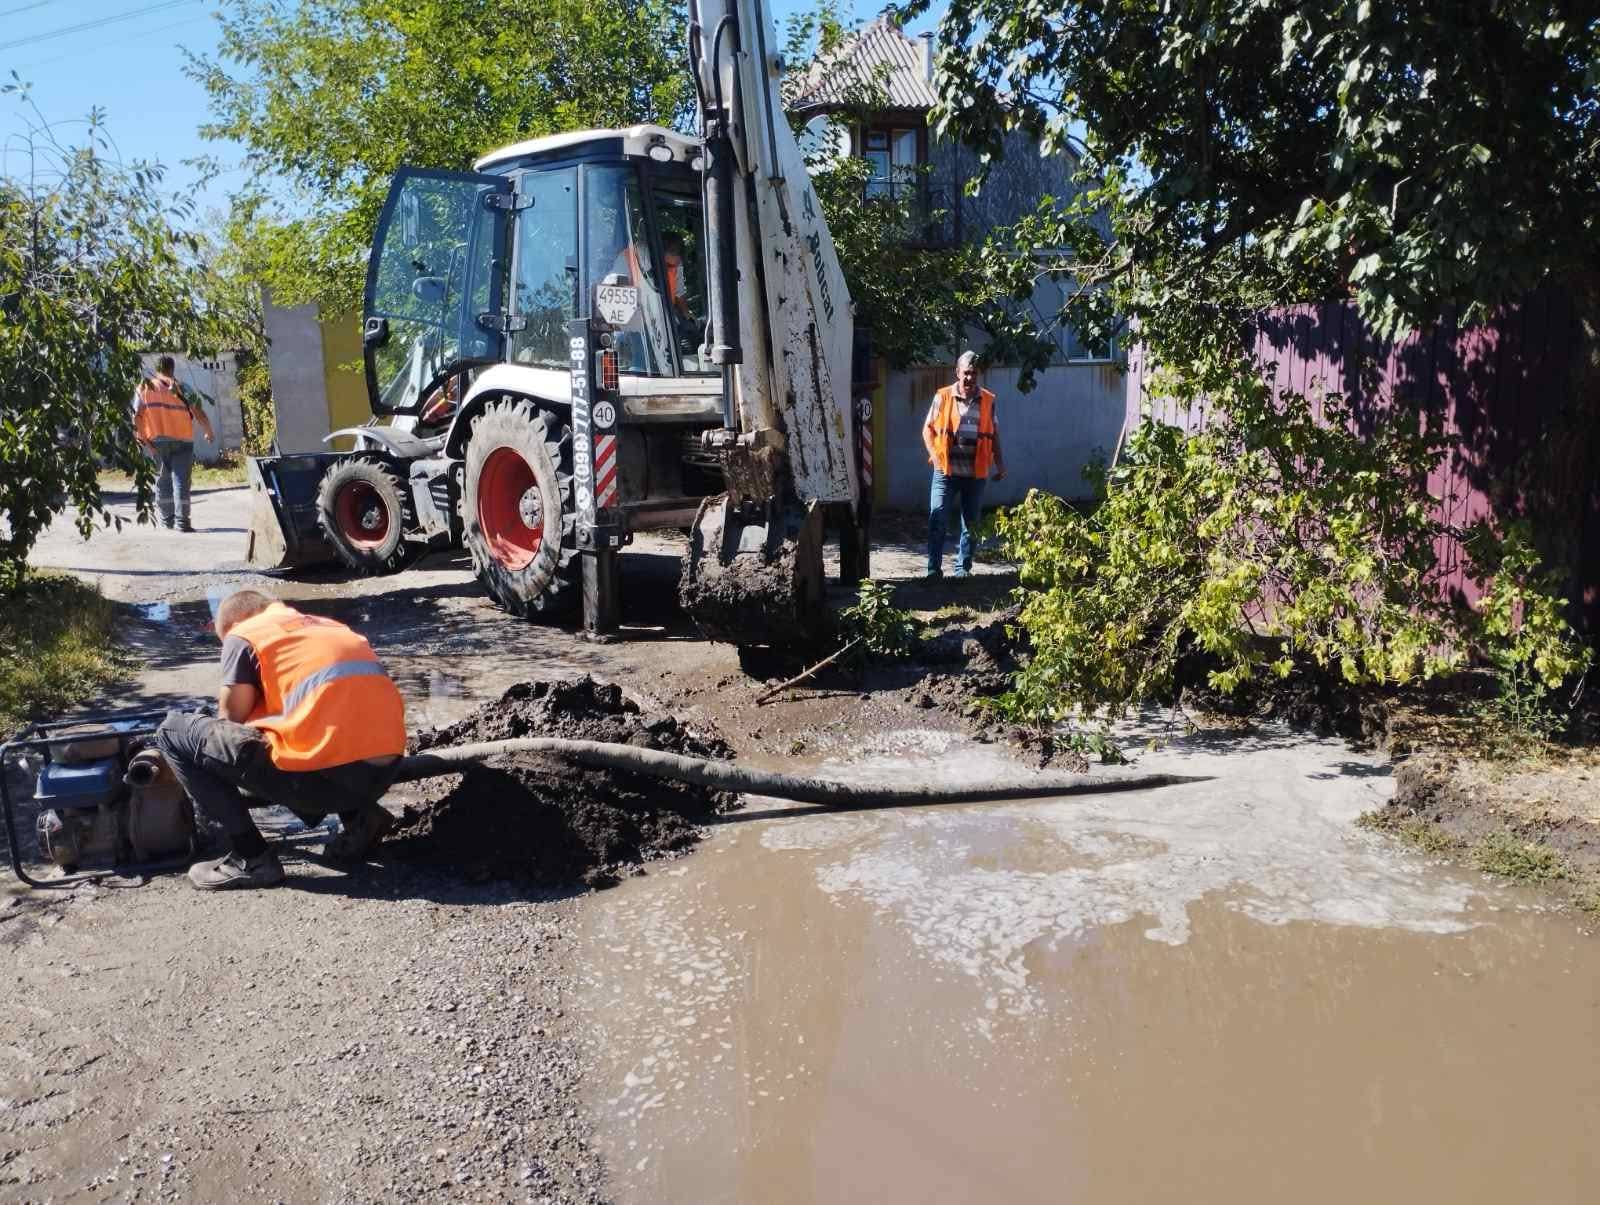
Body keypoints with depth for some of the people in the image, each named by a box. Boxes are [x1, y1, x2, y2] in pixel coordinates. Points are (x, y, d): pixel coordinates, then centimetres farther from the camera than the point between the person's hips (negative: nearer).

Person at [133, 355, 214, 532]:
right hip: (181, 442, -2)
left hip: (155, 442, 3)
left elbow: (136, 416, -3)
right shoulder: (180, 388, 1)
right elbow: (198, 413, -4)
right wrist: (209, 433, 9)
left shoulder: (144, 388, 7)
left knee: (162, 480, 15)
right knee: (180, 480, -4)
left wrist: (140, 439, -1)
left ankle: (166, 519, 20)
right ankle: (181, 520, -13)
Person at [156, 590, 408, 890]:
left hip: (322, 775, -7)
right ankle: (358, 816, 18)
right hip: (383, 772, 7)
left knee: (173, 733, 9)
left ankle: (251, 859, 6)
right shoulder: (329, 626, 27)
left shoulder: (243, 636, 10)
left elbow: (232, 721, 12)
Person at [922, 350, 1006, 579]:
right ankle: (934, 570, -1)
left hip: (976, 473, 2)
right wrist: (935, 456, -8)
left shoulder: (988, 400, 6)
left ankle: (963, 569, 18)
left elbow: (993, 434, 13)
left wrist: (1000, 465, 9)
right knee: (937, 521, -7)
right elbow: (928, 430, 5)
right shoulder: (943, 397, 1)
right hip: (946, 472, -2)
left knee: (971, 524, 8)